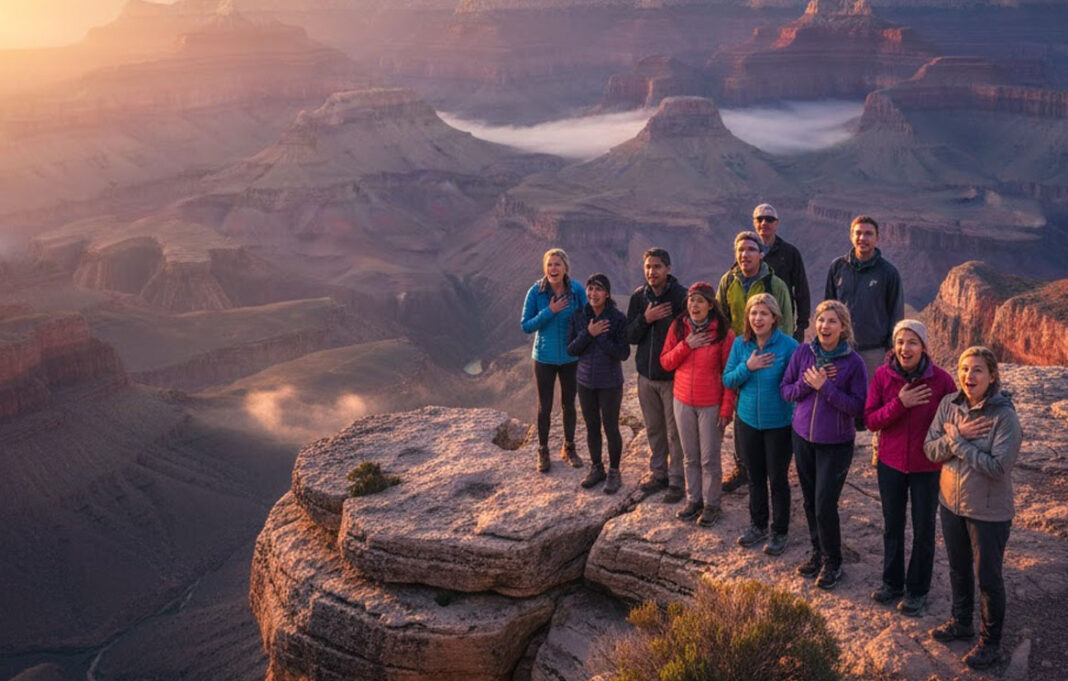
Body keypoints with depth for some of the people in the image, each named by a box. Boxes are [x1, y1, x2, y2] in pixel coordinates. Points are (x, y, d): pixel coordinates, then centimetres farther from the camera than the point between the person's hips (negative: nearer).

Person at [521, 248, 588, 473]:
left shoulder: (577, 290, -11)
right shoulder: (536, 291, -13)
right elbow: (525, 326, -11)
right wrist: (549, 312, -23)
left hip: (571, 357, 1)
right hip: (545, 358, -1)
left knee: (569, 404, 15)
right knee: (545, 407, 8)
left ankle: (569, 448, 34)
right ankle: (543, 451, 27)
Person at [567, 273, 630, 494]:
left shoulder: (617, 318, -13)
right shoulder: (579, 316, -2)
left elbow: (623, 353, -14)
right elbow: (570, 349, -4)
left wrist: (600, 336, -22)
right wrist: (588, 334, -19)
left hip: (610, 383, -4)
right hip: (586, 382, 4)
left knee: (611, 428, 5)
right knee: (591, 426, 15)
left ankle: (614, 472, 21)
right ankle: (596, 468, 32)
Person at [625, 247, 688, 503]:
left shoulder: (682, 297, -12)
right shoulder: (639, 297, 3)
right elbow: (630, 336, 4)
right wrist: (645, 319, -14)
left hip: (673, 376, -5)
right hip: (646, 375, 5)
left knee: (675, 431, 2)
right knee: (653, 429, 16)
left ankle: (677, 480, 12)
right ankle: (658, 473, 31)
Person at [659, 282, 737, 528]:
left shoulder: (723, 332, -10)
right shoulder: (678, 328, 1)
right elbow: (666, 362, 1)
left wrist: (726, 408, -11)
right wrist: (686, 345, -14)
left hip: (711, 404, -4)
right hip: (683, 402, 4)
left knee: (710, 458, 4)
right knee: (690, 457, 14)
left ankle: (711, 504, 17)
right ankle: (693, 500, 27)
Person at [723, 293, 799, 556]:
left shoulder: (788, 345, -15)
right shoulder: (740, 344, -4)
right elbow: (727, 380, 0)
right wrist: (747, 368, -17)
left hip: (779, 423, -4)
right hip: (748, 421, 4)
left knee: (778, 479, 8)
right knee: (755, 476, 18)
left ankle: (780, 532, 24)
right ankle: (758, 525, 35)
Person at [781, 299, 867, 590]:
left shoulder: (854, 362, -12)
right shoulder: (803, 352, -2)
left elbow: (858, 407, -14)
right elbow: (786, 390, 2)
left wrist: (825, 387, -22)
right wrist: (807, 383, -17)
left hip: (836, 444, -4)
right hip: (803, 438, 4)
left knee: (825, 506, -5)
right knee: (810, 501, 14)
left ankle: (832, 563, 15)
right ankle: (818, 553, 34)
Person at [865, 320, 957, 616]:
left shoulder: (941, 379, -15)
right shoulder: (883, 375, -10)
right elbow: (870, 420, -10)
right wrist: (900, 404, -24)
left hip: (927, 466, -2)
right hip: (890, 463, 2)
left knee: (923, 530, 12)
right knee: (892, 526, 19)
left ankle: (917, 591, 29)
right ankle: (892, 583, 38)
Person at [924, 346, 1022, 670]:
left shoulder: (1004, 416, -20)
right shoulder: (949, 404, -5)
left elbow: (998, 466, -26)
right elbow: (930, 449, -4)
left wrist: (956, 441, -21)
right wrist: (958, 436, -22)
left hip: (989, 512, -5)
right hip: (951, 503, 5)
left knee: (988, 578, 10)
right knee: (958, 569, 23)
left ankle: (990, 642, 28)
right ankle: (961, 622, 45)